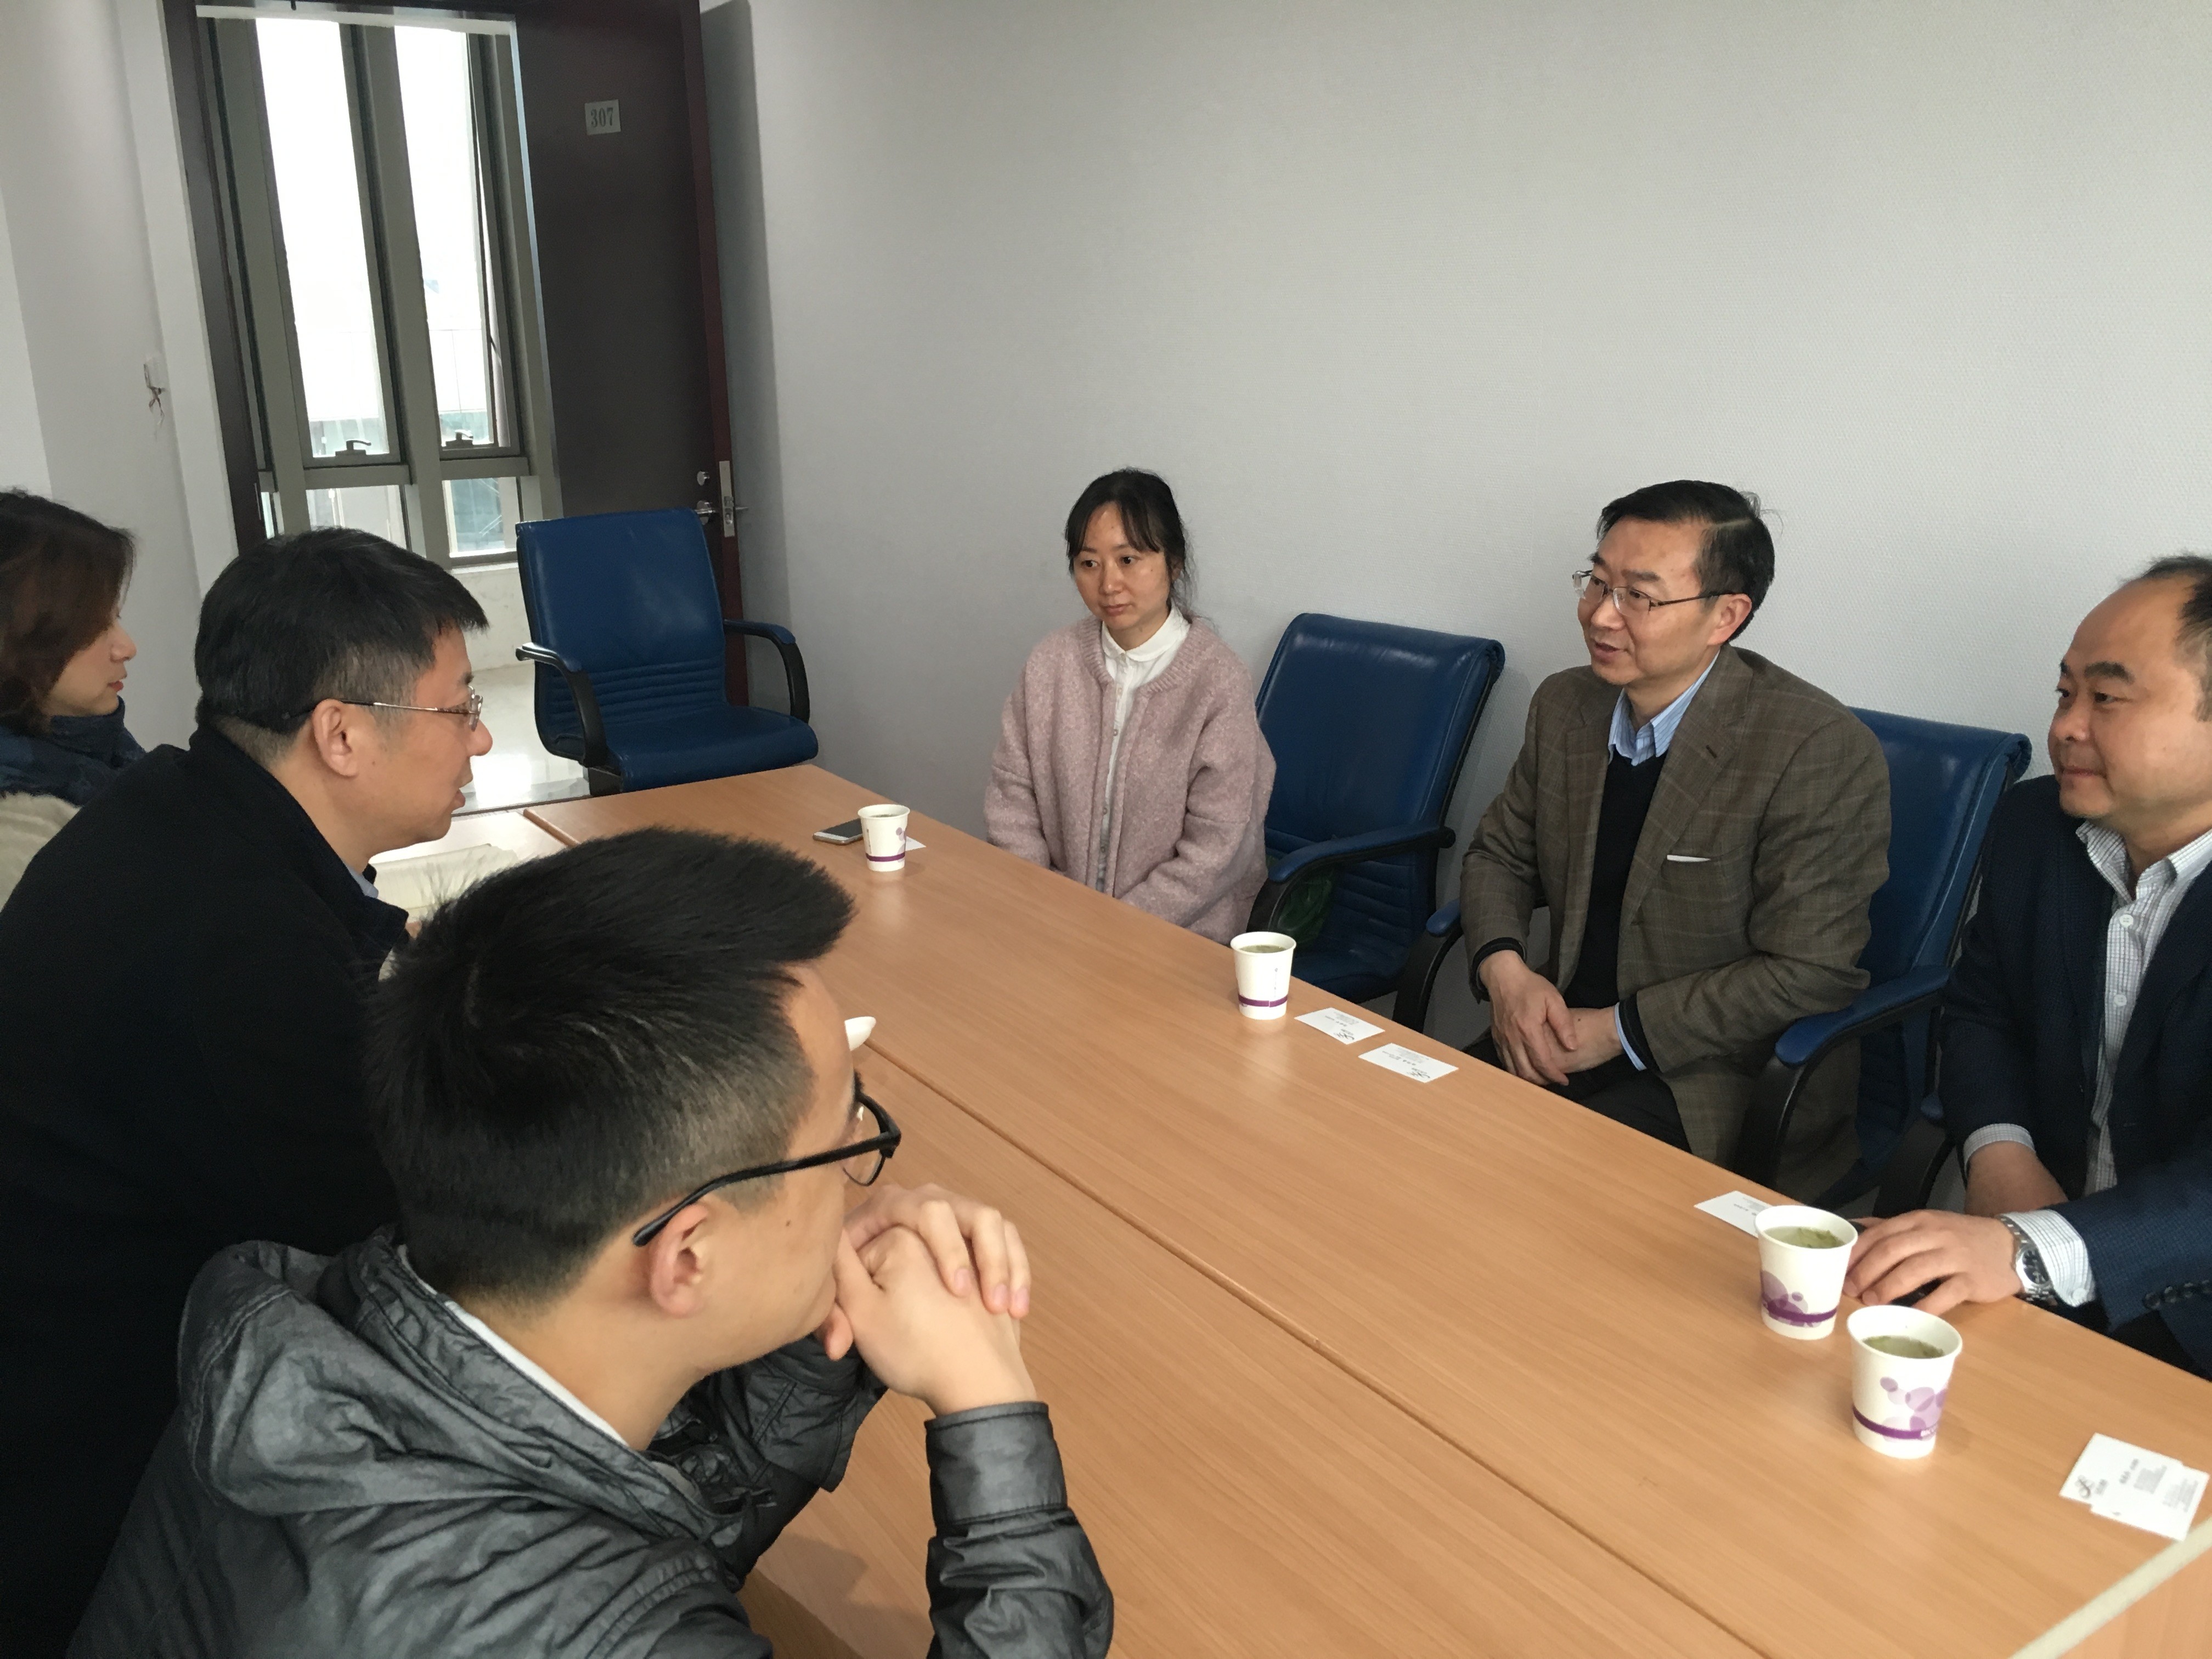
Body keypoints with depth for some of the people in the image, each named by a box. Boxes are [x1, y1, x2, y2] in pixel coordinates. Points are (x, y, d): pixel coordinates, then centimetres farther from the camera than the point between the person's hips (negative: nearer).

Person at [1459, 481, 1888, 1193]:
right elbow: (1498, 855, 13)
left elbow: (1807, 974, -17)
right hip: (1566, 1033, 6)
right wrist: (1504, 969, -8)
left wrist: (1618, 1030, -17)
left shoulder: (1823, 751, -16)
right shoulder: (1564, 705, 4)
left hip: (1728, 1073, -6)